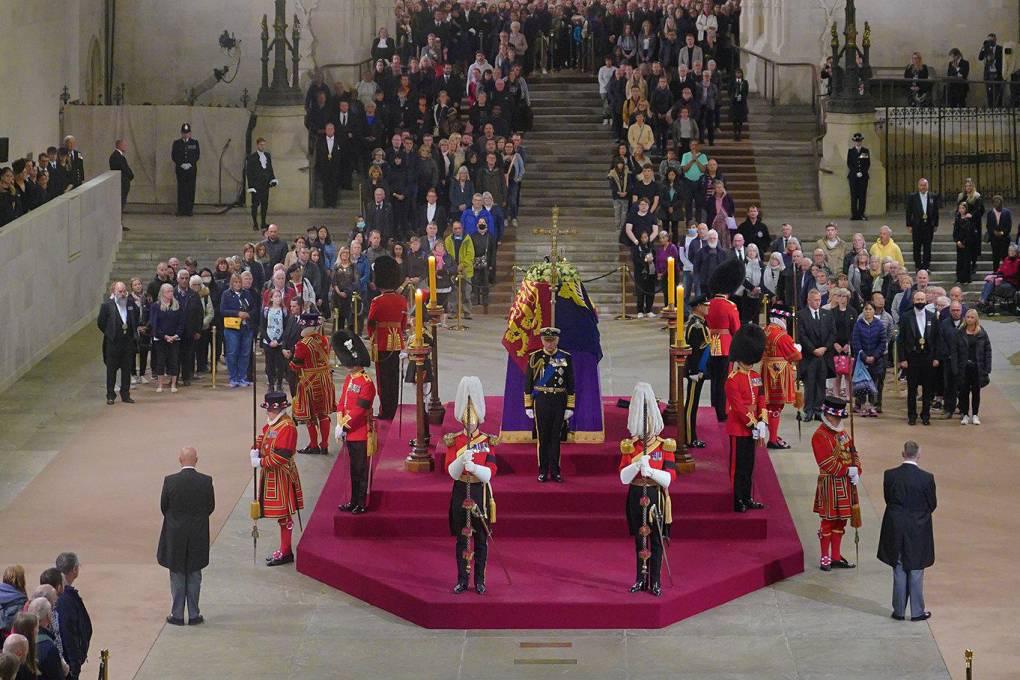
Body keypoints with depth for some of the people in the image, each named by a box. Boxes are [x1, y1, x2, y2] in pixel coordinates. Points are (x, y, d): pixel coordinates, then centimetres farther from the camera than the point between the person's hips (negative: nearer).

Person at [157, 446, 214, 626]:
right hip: (198, 537, 1)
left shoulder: (170, 481, -13)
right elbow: (211, 507, -1)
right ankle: (194, 615, 15)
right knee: (194, 576, 11)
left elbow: (163, 507, -3)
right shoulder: (206, 481, -10)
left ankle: (177, 615, 13)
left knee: (177, 577, 10)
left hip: (175, 536, -1)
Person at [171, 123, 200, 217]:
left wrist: (190, 164, -4)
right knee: (181, 189, -3)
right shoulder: (176, 143, 7)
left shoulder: (194, 142, 7)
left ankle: (189, 210, 1)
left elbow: (197, 155, 5)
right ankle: (181, 210, -1)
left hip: (191, 169, 0)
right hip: (180, 169, 0)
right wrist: (181, 164, -5)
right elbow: (173, 156, 5)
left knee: (191, 189, -2)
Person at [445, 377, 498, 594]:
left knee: (481, 539, 4)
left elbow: (490, 473, -10)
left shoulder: (488, 442, -2)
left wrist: (474, 467, -28)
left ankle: (480, 580, 12)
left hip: (480, 493, -1)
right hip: (461, 493, 1)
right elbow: (451, 471, -8)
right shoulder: (454, 441, 1)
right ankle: (462, 580, 13)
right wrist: (462, 459, -27)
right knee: (461, 538, 5)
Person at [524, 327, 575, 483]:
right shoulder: (535, 357, 0)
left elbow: (570, 384, 5)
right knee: (543, 437, 3)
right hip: (541, 401, -1)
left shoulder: (566, 358, 3)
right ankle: (543, 471, 10)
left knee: (556, 437, 5)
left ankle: (555, 471, 12)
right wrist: (528, 406, -1)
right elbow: (528, 382, 3)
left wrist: (570, 407, 1)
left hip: (559, 401, 1)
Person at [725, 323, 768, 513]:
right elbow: (738, 406, -19)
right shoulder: (733, 380, -15)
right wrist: (753, 424, -19)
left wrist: (762, 422, -5)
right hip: (738, 428, -8)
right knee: (738, 466, -2)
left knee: (749, 465, 13)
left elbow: (761, 401, 7)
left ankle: (747, 499, 20)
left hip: (752, 428, 8)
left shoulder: (756, 377, 10)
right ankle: (738, 502, 2)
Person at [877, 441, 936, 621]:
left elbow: (888, 499, 0)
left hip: (896, 530, 2)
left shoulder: (890, 475, -10)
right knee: (916, 572, 9)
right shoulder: (926, 478, -15)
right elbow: (932, 504, -5)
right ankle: (917, 612, 14)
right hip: (918, 531, -2)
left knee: (899, 571, 12)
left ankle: (899, 611, 16)